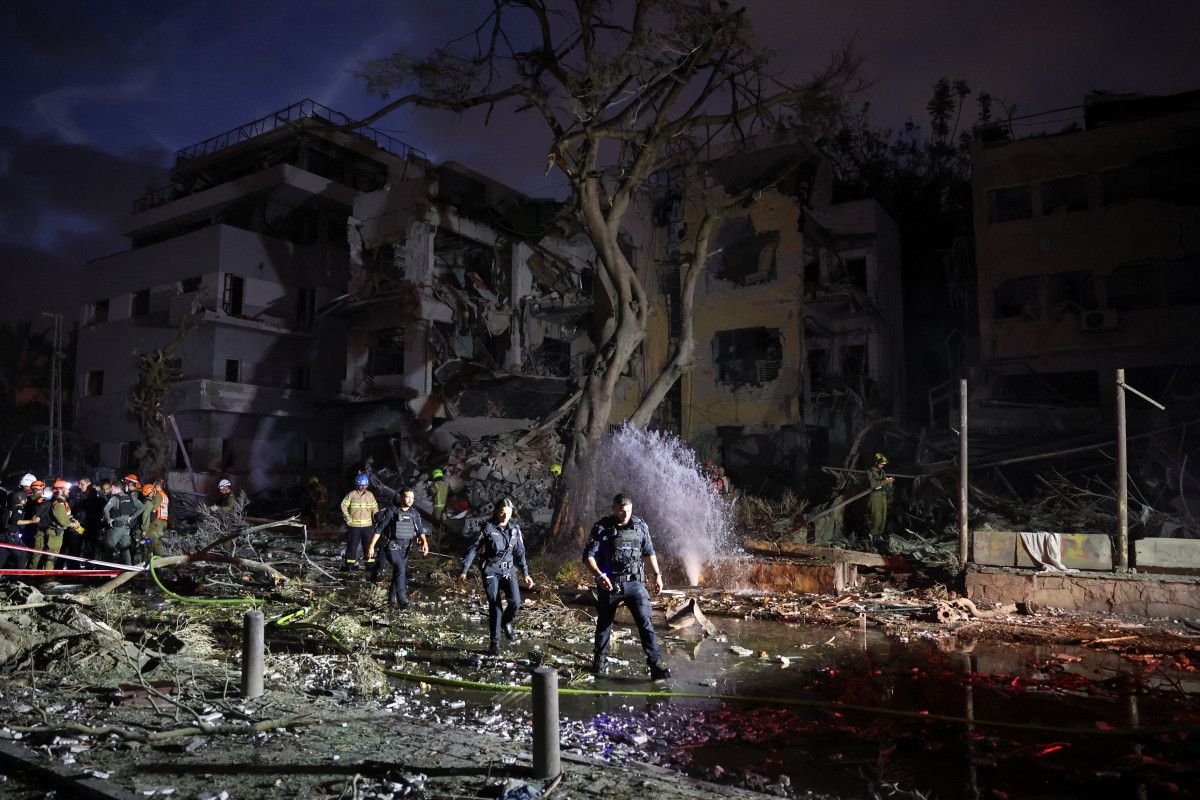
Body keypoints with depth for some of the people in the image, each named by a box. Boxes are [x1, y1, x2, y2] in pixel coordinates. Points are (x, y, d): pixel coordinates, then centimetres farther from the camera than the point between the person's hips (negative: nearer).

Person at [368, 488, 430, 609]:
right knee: (401, 569, -23)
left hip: (405, 549, 5)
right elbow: (379, 529, -6)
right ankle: (402, 599, -21)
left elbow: (420, 530, -1)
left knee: (398, 573, 12)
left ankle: (392, 599, 28)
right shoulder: (392, 511, -7)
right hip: (392, 547, -5)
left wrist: (424, 542, -21)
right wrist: (371, 546, -10)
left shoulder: (415, 514, 6)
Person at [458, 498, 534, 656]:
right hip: (490, 571, -3)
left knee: (515, 601, -16)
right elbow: (473, 549, -6)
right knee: (494, 606, -6)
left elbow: (520, 553, 12)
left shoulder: (515, 529, 4)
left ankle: (507, 622, 17)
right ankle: (495, 643, 9)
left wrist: (526, 574, 10)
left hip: (508, 570, 3)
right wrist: (464, 570, -10)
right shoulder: (488, 528, -8)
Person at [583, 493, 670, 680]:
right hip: (609, 585, -1)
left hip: (635, 583, 1)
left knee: (645, 621, -9)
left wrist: (657, 575, 12)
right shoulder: (602, 529, -8)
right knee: (604, 623, 14)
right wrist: (599, 575, -29)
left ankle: (656, 665, -9)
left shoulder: (640, 526, 2)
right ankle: (600, 661, 33)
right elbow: (589, 556, -14)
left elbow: (649, 552, 15)